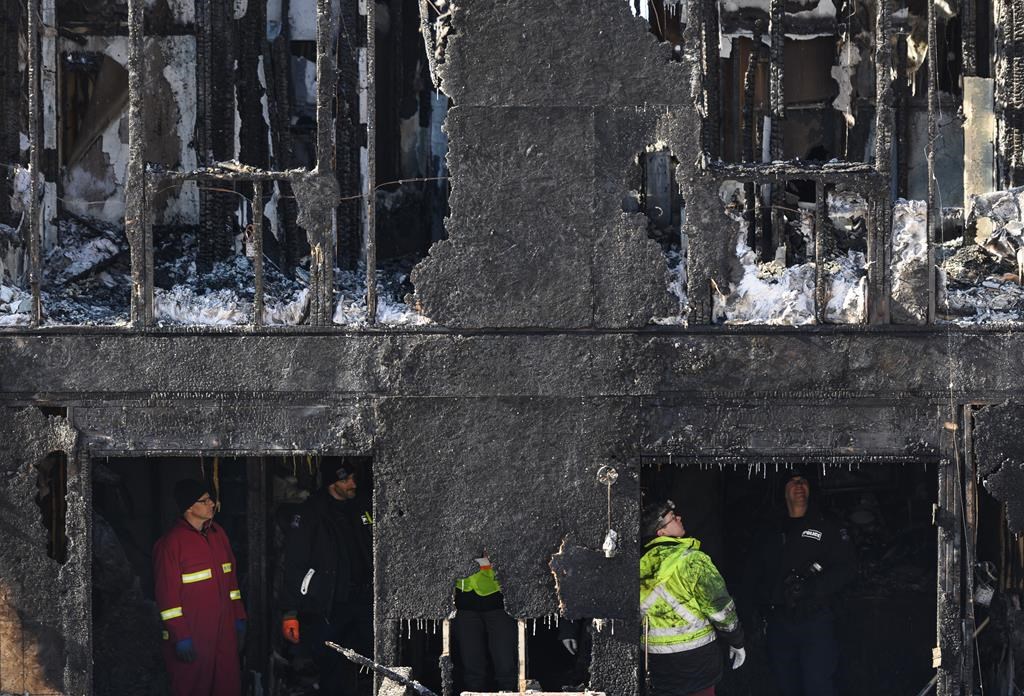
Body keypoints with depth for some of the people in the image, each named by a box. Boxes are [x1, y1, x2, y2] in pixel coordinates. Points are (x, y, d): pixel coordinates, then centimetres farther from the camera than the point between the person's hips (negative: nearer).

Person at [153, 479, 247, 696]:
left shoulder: (217, 534, 9)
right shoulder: (171, 543, -13)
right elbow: (167, 594, -14)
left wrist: (238, 617, 14)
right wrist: (180, 637, -16)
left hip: (223, 630, 6)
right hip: (192, 635, -6)